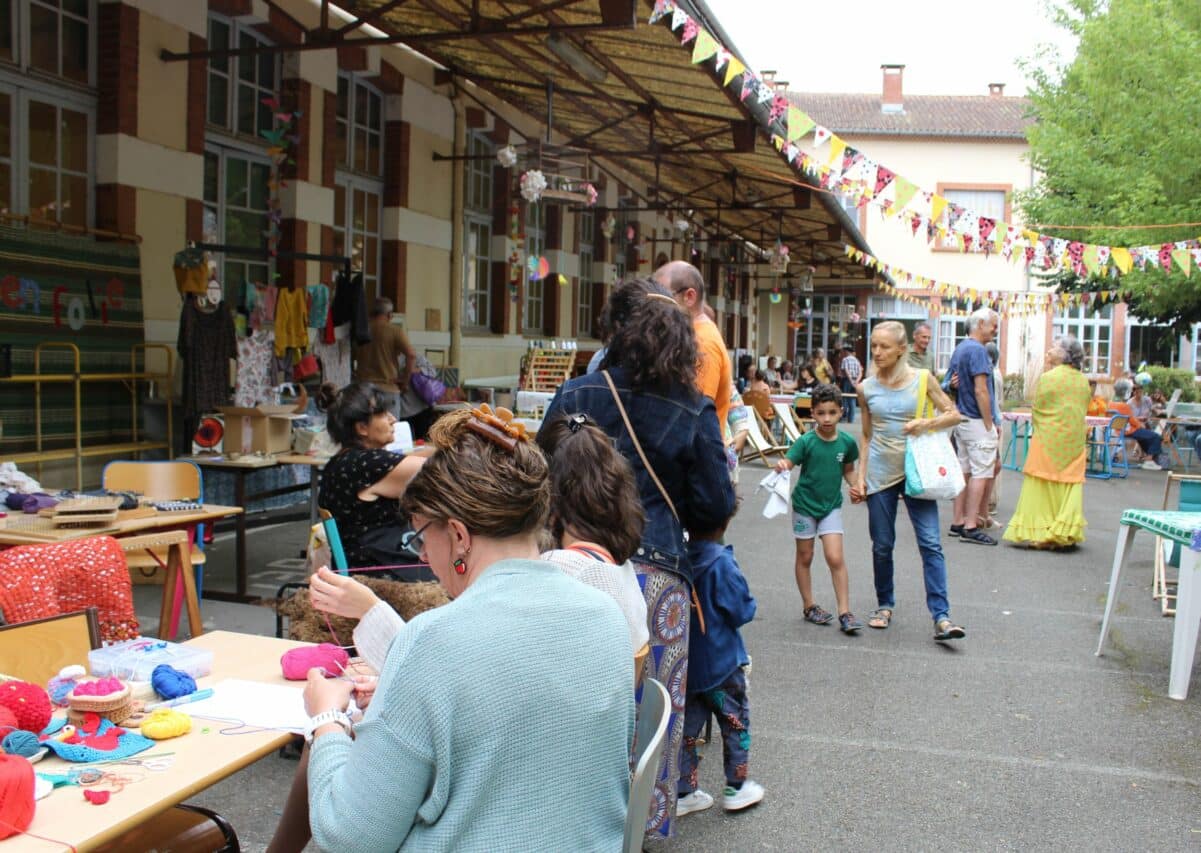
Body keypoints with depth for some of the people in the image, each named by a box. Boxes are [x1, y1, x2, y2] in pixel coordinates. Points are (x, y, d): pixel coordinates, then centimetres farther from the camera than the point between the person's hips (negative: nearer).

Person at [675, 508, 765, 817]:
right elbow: (742, 611, -17)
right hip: (720, 661, -5)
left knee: (687, 724, 15)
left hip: (684, 661, 5)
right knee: (736, 721, 14)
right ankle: (736, 787, 23)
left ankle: (684, 792, 21)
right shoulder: (721, 563, -22)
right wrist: (749, 602, 2)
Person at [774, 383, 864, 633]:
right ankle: (809, 606, 26)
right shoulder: (806, 441, -14)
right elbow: (787, 462, -23)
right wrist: (781, 466, -45)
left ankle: (845, 612, -2)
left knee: (835, 558, -8)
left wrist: (855, 486, -6)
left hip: (831, 505, 1)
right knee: (805, 557, 11)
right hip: (805, 503, -1)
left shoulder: (847, 442, -6)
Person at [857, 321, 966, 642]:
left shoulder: (922, 380, -3)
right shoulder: (867, 388, 3)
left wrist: (926, 423, -16)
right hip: (881, 473, 2)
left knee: (930, 544, -7)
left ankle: (942, 617, -7)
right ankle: (884, 605, 27)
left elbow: (954, 414, 2)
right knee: (882, 546, 9)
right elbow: (866, 436, 10)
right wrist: (861, 475, 4)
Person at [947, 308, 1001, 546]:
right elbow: (980, 391, -20)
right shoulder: (977, 350, -16)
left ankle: (959, 522, 16)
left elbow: (951, 385, 19)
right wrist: (989, 425, -16)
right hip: (977, 422, -9)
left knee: (964, 471, 12)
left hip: (960, 420, 9)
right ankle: (970, 527, -7)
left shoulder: (959, 349, 14)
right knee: (981, 474, -6)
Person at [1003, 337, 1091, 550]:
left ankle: (1039, 531, 3)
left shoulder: (1048, 378, -11)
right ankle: (1066, 532, 7)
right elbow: (1083, 410, 14)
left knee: (1042, 486, 2)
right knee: (1070, 485, 8)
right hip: (1074, 442, 5)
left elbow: (1037, 409, -2)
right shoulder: (1083, 381, 6)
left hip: (1048, 439, -5)